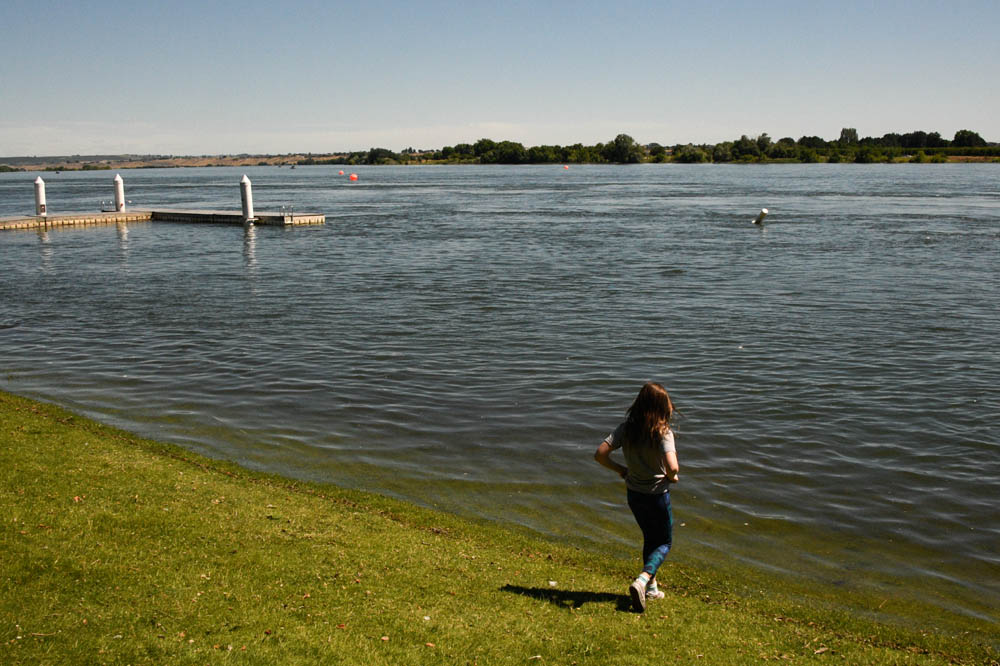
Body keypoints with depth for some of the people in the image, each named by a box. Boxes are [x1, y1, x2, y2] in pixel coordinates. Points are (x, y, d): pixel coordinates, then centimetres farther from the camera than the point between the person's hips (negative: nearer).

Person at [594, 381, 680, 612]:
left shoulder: (627, 427, -7)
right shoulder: (662, 432, -22)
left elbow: (600, 454, -10)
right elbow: (672, 467, -34)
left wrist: (620, 469, 5)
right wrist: (672, 477, -11)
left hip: (634, 494, 5)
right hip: (657, 496, -5)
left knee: (650, 539, 26)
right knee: (664, 543, 14)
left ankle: (651, 587, 34)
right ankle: (641, 581, -7)